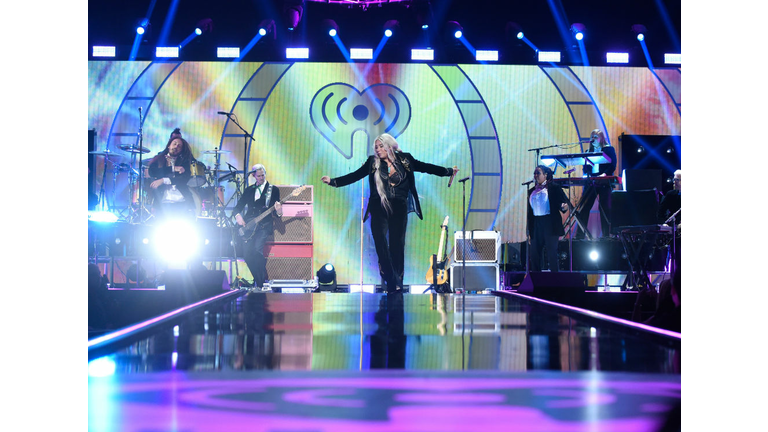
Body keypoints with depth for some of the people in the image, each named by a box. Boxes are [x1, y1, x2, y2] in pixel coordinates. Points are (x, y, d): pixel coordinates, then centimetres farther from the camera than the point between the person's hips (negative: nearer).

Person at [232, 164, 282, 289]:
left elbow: (275, 212, 3)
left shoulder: (273, 190, 8)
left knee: (257, 249, -27)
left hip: (264, 226, -4)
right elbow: (238, 207, 18)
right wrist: (237, 215, -3)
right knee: (247, 253, -12)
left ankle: (262, 283, -17)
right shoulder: (249, 190, 18)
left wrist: (278, 212, -21)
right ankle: (258, 280, 6)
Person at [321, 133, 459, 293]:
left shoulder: (404, 160, 7)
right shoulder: (373, 162, 7)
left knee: (397, 244, -1)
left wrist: (448, 171, 11)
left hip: (399, 208, 0)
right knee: (380, 243, -13)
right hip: (379, 209, 0)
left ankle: (397, 284, 7)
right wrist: (333, 181, -3)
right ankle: (393, 282, -10)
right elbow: (354, 176, 5)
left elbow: (425, 167, 12)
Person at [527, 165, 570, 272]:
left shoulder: (554, 188, 1)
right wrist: (529, 229, 13)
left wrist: (564, 207, -26)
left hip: (550, 224, -5)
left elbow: (564, 201, -1)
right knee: (534, 253, 3)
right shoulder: (532, 191, 16)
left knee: (552, 253, -4)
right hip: (536, 224, 5)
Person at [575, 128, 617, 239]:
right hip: (590, 183, 4)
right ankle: (580, 235, 0)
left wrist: (604, 174, -20)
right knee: (583, 207, -2)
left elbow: (613, 166, -4)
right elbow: (585, 167, 17)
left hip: (604, 183, -4)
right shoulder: (589, 152, 19)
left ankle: (606, 234, 0)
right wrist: (585, 175, -4)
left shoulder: (609, 149, 6)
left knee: (605, 208, -5)